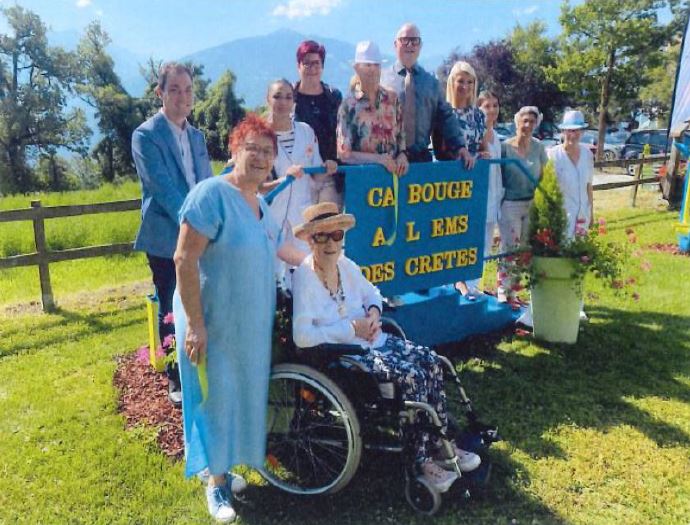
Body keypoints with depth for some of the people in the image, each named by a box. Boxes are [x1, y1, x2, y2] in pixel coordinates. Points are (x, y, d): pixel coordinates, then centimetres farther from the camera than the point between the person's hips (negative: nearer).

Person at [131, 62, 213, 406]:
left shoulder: (196, 136, 11)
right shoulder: (145, 135, -9)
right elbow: (164, 188, -17)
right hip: (167, 239, -5)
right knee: (171, 312, 6)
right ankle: (176, 380, 21)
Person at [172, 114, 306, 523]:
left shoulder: (261, 204, 8)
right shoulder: (212, 193, -19)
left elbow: (276, 246, 26)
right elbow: (185, 260, -22)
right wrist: (194, 324, -23)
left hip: (252, 323, 8)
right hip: (214, 322, -8)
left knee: (243, 394, 18)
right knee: (217, 396, 6)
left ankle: (227, 465, 39)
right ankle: (217, 482, 26)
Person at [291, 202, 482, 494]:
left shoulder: (345, 265, 5)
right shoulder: (304, 277, -17)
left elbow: (372, 293, 22)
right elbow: (302, 336, -26)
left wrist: (374, 311, -2)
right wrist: (352, 328, -22)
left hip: (371, 339, 8)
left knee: (431, 361, -9)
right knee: (412, 375, -23)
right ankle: (422, 460, -7)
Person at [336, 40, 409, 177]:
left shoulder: (392, 98, 9)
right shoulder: (349, 105, -3)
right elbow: (344, 154, -5)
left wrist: (402, 154, -2)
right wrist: (378, 158, -14)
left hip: (392, 172, 3)